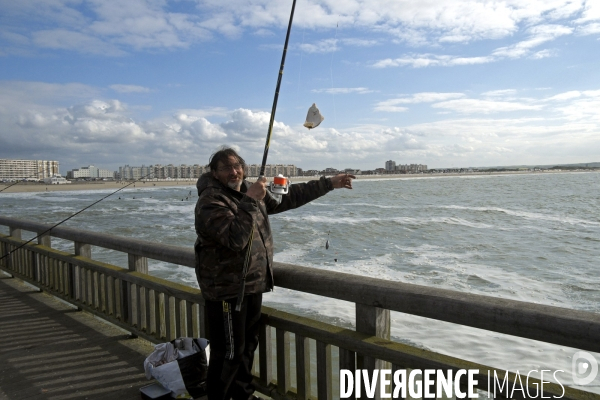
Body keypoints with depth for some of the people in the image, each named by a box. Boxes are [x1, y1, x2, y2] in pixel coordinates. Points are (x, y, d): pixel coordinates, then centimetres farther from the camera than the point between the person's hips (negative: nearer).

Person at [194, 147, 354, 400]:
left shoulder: (249, 191, 7)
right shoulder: (210, 201, -18)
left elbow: (289, 197, 12)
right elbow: (235, 239, -31)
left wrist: (329, 184, 11)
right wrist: (250, 202, -31)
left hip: (252, 285, 8)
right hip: (226, 289, -8)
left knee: (248, 344, 21)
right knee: (228, 352, 0)